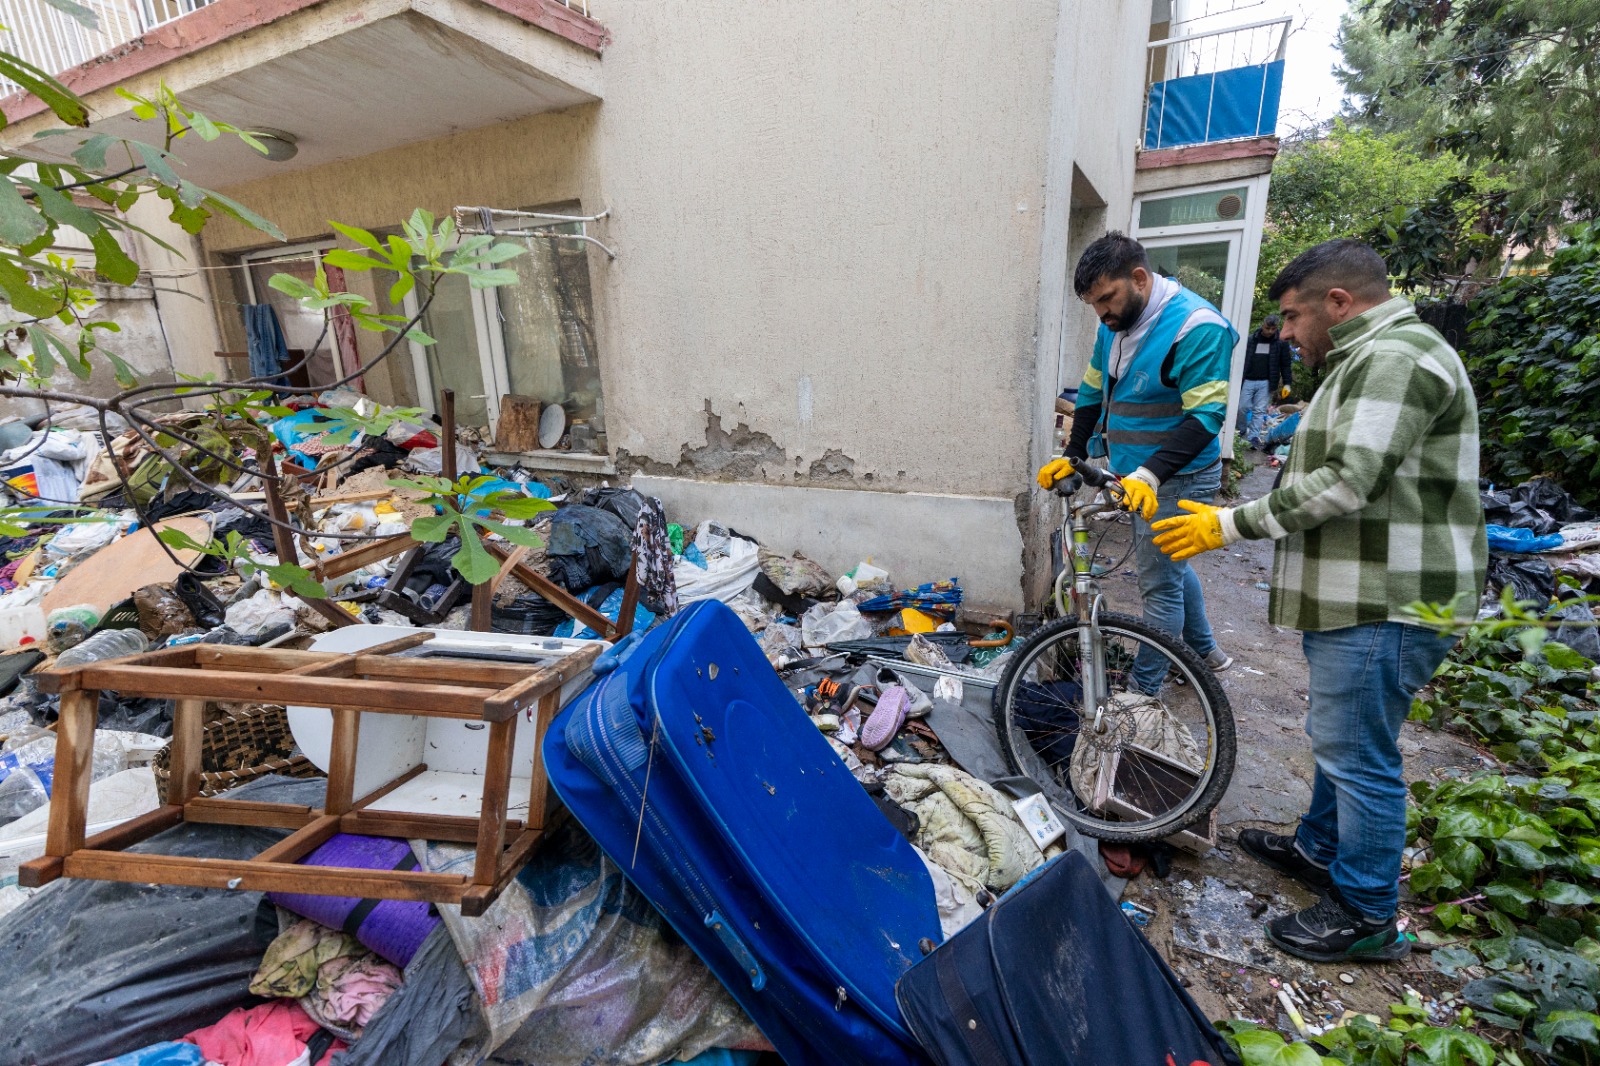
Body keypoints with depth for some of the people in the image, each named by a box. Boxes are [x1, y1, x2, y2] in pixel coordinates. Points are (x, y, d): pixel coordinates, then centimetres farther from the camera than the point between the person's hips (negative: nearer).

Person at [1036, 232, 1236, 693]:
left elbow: (1204, 417, -25)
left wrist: (1150, 475, -35)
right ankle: (1205, 650, 43)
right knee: (1169, 566, 23)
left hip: (1178, 477, -9)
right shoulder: (1115, 324, 5)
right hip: (1137, 473, 9)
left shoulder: (1197, 327, -21)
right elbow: (1092, 394, 13)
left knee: (1159, 584, -1)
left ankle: (1143, 689, 14)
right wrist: (1071, 455, 6)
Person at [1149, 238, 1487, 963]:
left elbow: (1348, 483, -24)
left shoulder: (1394, 356, -15)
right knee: (1338, 741, 22)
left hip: (1385, 606, -11)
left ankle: (1366, 917, 16)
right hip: (1354, 598, 11)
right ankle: (1318, 851, 40)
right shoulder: (1369, 361, 20)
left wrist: (1231, 524, -18)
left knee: (1357, 757, 0)